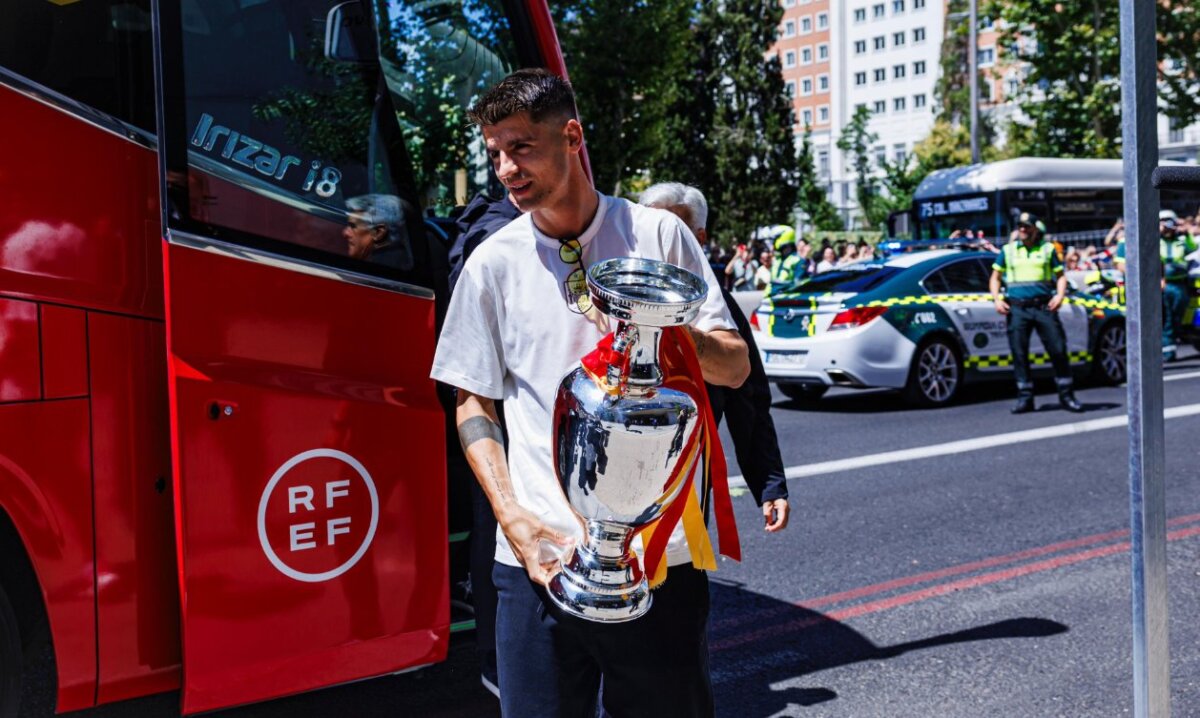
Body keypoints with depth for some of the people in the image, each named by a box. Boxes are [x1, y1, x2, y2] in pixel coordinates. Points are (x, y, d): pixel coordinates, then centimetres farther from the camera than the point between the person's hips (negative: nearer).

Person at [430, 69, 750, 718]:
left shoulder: (658, 234, 3)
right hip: (540, 556, 1)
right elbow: (473, 403, 8)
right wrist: (513, 516, -5)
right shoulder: (492, 262, 4)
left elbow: (735, 366, 4)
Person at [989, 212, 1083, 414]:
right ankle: (1025, 397, 8)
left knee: (1058, 350, -4)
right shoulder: (1007, 251, 12)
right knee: (1019, 353, 0)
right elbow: (995, 278, 15)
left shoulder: (1047, 249, 11)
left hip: (1044, 306, -1)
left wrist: (1060, 295, -6)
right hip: (1017, 308, 1)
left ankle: (1067, 396, 7)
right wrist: (997, 299, 0)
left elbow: (1060, 276, 12)